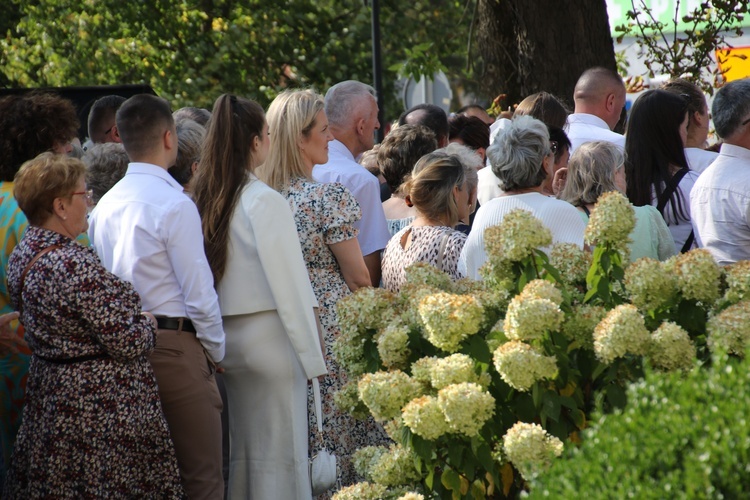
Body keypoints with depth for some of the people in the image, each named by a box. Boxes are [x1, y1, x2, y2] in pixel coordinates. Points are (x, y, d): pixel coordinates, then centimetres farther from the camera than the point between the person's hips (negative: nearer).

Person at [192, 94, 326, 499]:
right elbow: (288, 284, -16)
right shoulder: (265, 202, -16)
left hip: (226, 339, 7)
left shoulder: (203, 202, 3)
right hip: (268, 339, -7)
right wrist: (312, 357, -10)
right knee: (280, 456, -1)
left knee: (241, 450, 15)